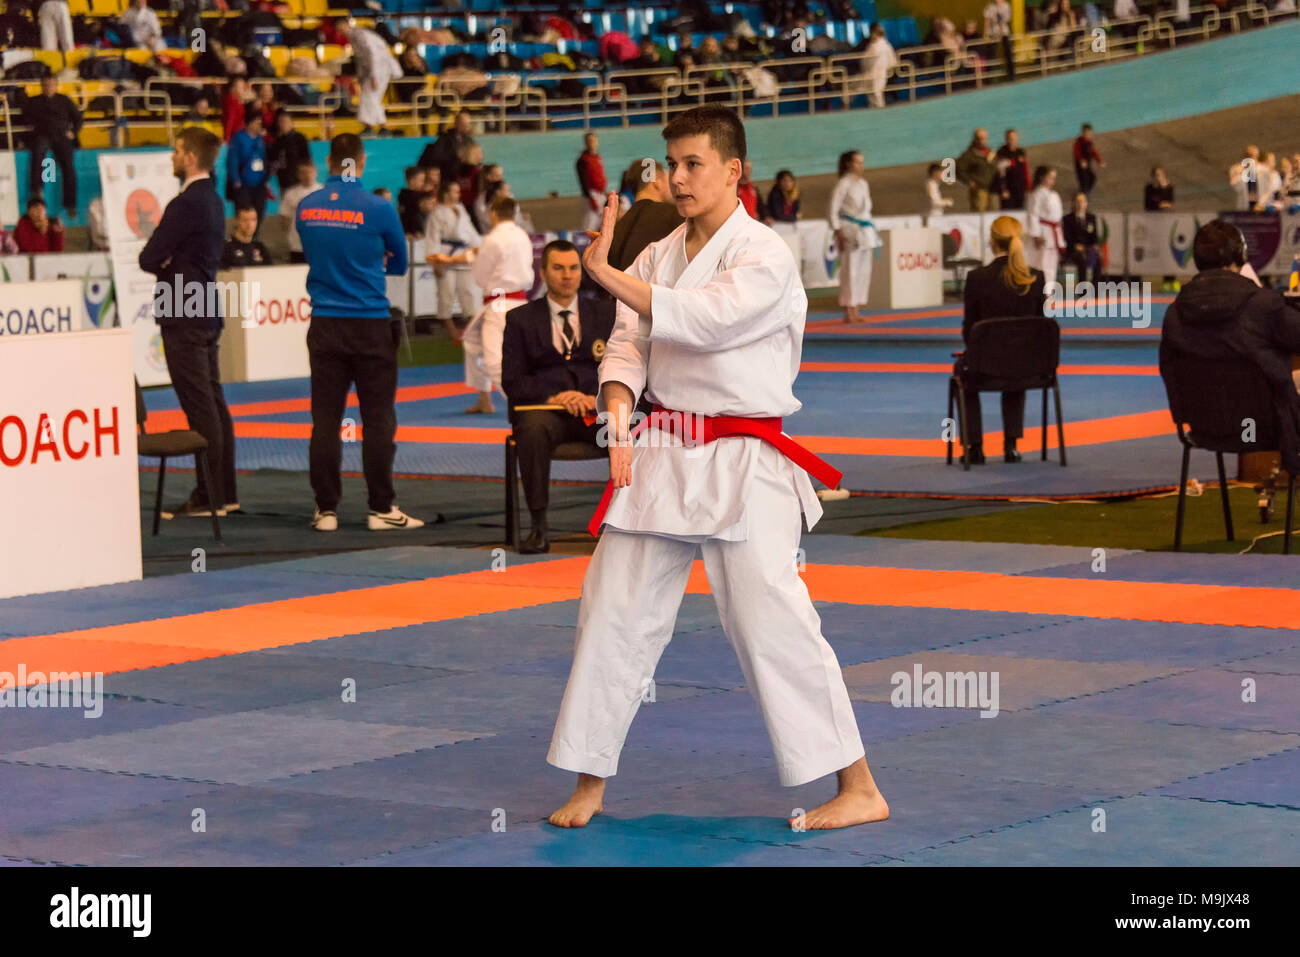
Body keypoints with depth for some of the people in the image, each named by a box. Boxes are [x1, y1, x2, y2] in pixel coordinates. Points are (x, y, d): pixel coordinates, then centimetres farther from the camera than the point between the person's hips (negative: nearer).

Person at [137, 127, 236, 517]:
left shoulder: (186, 204, -18)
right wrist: (170, 264, 2)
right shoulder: (213, 201, 13)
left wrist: (162, 264, 1)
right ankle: (225, 492, 16)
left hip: (184, 318, -10)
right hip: (207, 314, 10)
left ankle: (208, 496, -4)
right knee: (214, 404, 12)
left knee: (200, 408, -7)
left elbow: (149, 258, -19)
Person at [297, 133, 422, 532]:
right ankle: (381, 508, 4)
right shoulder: (378, 209, -8)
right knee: (378, 418, 2)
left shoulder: (306, 207, 2)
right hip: (370, 324, -3)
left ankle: (326, 509, 7)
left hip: (324, 326, 3)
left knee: (325, 419, 6)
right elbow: (399, 263, 6)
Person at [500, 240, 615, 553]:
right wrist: (553, 397, -14)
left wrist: (599, 398, -12)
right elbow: (512, 381, 4)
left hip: (597, 409, 1)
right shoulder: (521, 319, 12)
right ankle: (539, 525, -32)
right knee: (533, 429, -38)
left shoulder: (605, 313, 16)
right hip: (545, 409, -1)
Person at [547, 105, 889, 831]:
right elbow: (628, 344, 2)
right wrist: (618, 408, -18)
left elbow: (699, 320, -23)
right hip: (663, 458, 7)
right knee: (613, 614, 6)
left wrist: (605, 272, -24)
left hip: (743, 466, -7)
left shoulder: (765, 258, -9)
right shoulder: (659, 258, 11)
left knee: (772, 621, -11)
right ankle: (590, 785, 19)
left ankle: (860, 790, -2)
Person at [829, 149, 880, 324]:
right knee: (850, 270, -9)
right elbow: (833, 209, -10)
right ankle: (848, 312, -5)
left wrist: (872, 235, 19)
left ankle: (855, 311, 12)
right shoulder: (844, 184, -7)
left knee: (864, 271, 7)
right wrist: (838, 233, -17)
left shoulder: (863, 184, 15)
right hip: (850, 230, -8)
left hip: (865, 230, 8)